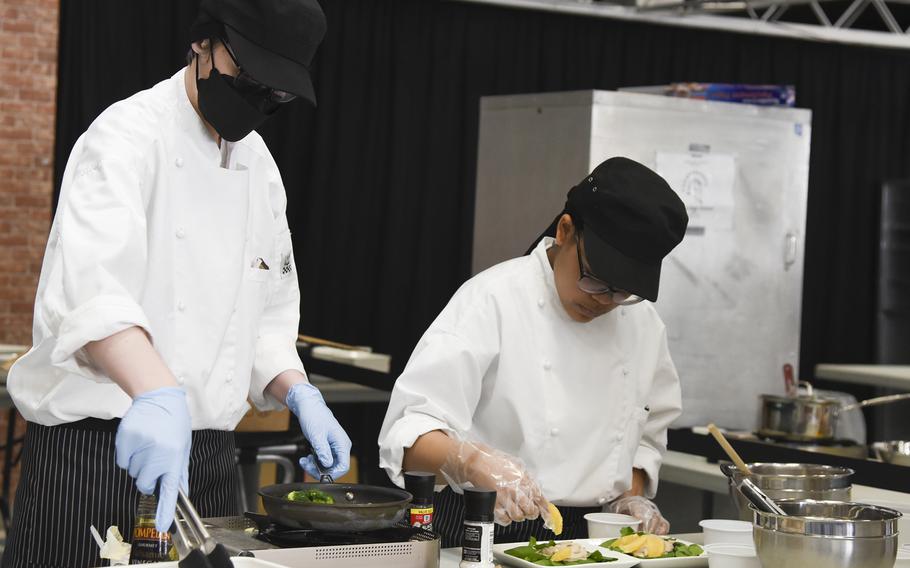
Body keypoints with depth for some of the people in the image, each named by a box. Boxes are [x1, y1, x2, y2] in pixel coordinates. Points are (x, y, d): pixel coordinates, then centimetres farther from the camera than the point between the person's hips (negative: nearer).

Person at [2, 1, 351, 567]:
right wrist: (157, 394, -44)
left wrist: (300, 394, 1)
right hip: (95, 448, -7)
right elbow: (91, 287, -29)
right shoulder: (129, 135, -11)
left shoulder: (259, 165, 13)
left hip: (209, 455, 7)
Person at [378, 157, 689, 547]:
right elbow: (411, 431, -16)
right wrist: (477, 461, -34)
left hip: (587, 538, 4)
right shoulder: (493, 299, -9)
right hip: (484, 535, -4)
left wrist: (631, 496, 4)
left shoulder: (641, 323, 8)